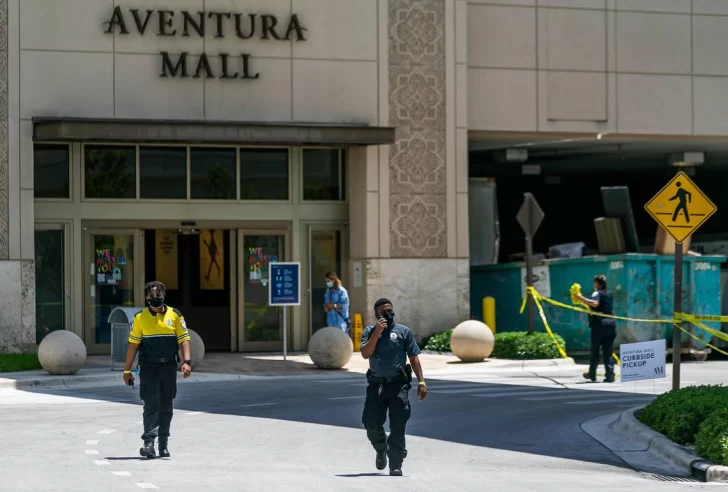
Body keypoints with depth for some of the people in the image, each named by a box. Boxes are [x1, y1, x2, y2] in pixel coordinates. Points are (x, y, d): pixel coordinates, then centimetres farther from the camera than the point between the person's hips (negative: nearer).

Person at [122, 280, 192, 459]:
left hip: (169, 367, 2)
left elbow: (184, 340, 1)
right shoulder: (140, 318, 2)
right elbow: (133, 345, 4)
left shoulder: (175, 315, 4)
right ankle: (149, 442, -16)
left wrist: (186, 362, -13)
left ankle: (163, 444, 18)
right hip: (149, 367, -2)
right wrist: (127, 370, 2)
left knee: (166, 406, 9)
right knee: (151, 404, -10)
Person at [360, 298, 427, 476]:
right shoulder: (369, 331, 9)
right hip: (376, 384, 1)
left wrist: (421, 382, -2)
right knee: (371, 423, 1)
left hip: (398, 383, -1)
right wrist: (377, 333, -14)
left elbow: (414, 357, 5)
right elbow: (365, 353, -6)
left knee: (398, 426, -6)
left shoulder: (403, 331, 7)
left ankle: (395, 465, -3)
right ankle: (381, 451, 30)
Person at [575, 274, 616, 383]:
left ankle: (592, 374, 15)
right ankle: (610, 375, -3)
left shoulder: (597, 293, -5)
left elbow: (595, 303, -27)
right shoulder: (609, 295, 19)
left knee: (595, 350, 6)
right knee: (608, 351, 5)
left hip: (599, 323, -6)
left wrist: (581, 298, -22)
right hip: (611, 322, 6)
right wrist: (584, 301, 37)